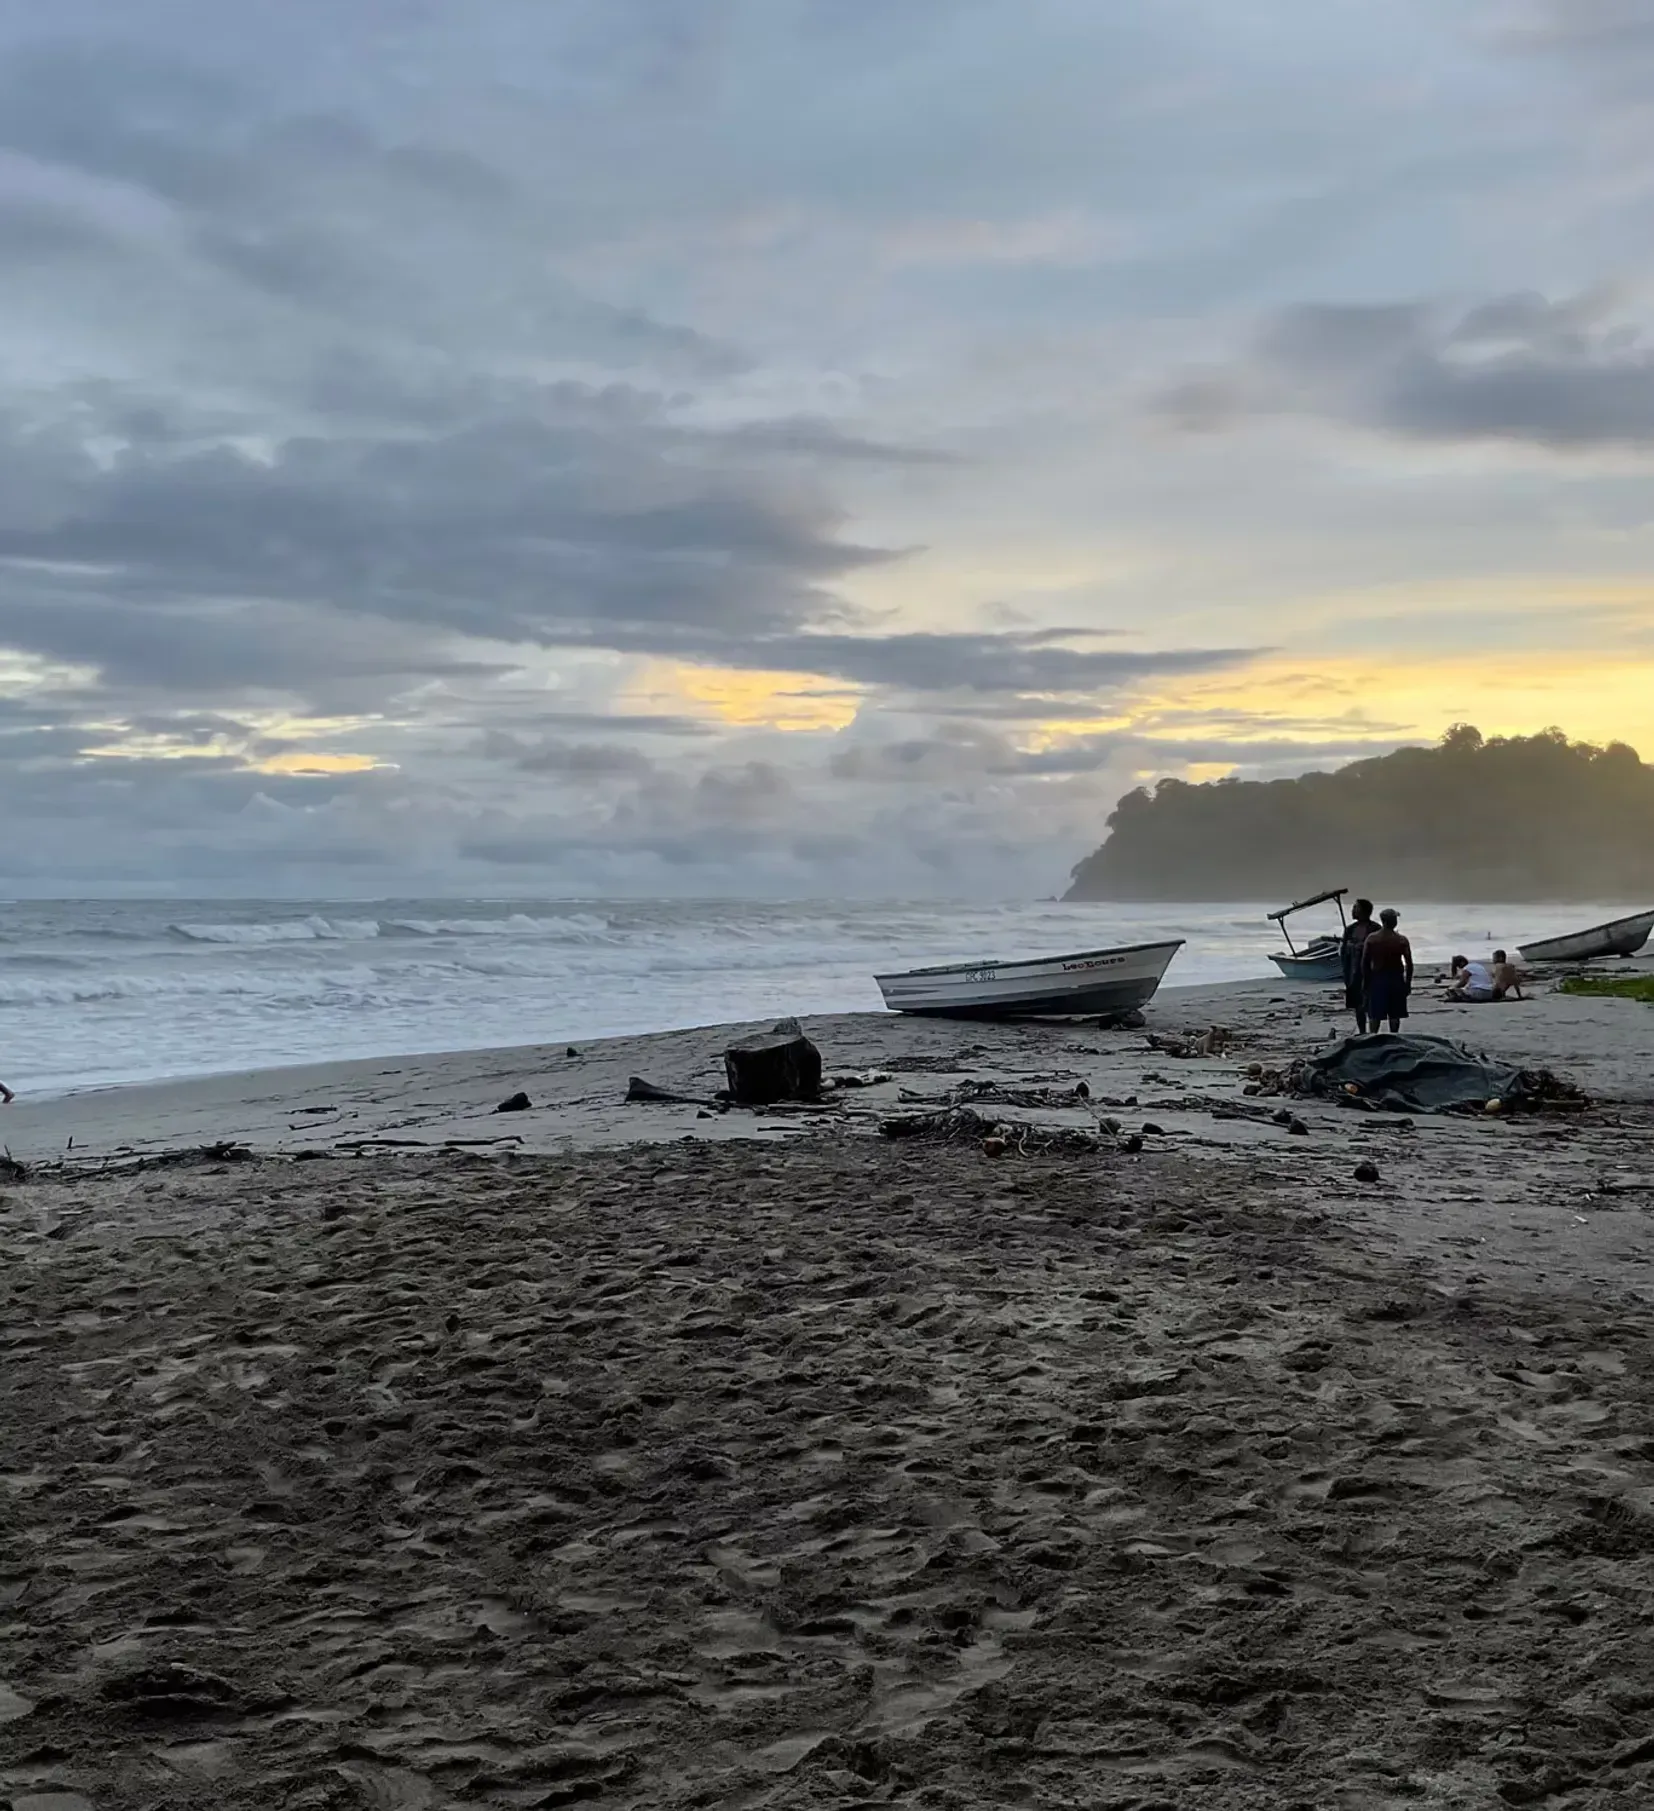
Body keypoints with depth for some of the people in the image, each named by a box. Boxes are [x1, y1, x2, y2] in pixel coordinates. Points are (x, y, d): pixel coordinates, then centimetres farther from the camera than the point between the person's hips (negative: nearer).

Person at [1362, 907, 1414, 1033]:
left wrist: (1367, 980, 6)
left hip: (1377, 979, 0)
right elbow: (1409, 964, -6)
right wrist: (1408, 983, 4)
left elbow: (1364, 963, -3)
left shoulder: (1371, 939, -4)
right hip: (1396, 980, 0)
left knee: (1375, 1014, 5)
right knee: (1394, 1015, 8)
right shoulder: (1401, 940, -6)